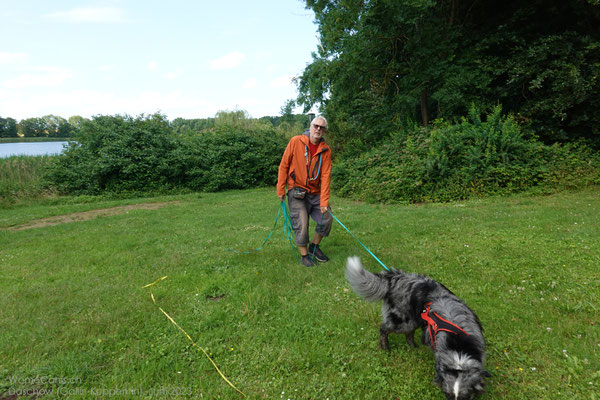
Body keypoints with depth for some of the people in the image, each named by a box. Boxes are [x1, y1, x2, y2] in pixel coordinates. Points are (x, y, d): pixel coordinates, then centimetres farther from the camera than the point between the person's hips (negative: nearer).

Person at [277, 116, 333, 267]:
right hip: (297, 191, -4)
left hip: (315, 192, 4)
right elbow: (284, 165, -3)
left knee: (326, 219, 2)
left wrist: (324, 202, -13)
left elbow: (325, 176, -6)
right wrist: (280, 189, -5)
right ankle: (304, 255, 10)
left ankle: (314, 247, 26)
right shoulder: (296, 141, -8)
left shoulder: (326, 150, -1)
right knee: (301, 224, -10)